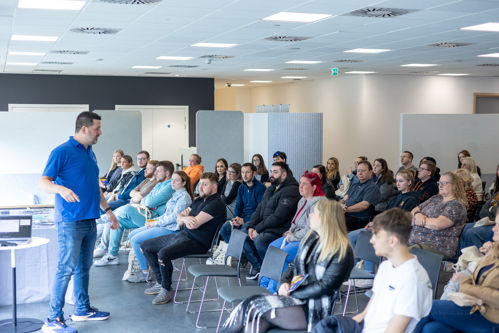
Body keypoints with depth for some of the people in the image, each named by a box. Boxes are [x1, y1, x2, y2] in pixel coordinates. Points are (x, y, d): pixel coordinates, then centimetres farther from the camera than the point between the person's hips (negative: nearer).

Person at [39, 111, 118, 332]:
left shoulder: (90, 153, 17)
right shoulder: (62, 152, -10)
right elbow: (43, 183, -15)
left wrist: (108, 210, 26)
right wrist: (61, 188, -35)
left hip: (89, 220, 8)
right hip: (70, 221, -8)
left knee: (84, 267, 15)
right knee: (66, 269, -8)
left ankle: (82, 309, 27)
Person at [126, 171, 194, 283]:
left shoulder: (184, 196, -13)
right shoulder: (176, 194, 18)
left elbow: (175, 217, -21)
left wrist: (156, 223, -13)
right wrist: (153, 221, 5)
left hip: (171, 229, -11)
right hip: (164, 225, 11)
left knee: (136, 240, -15)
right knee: (131, 235, 8)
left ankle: (145, 273, -8)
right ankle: (143, 266, 8)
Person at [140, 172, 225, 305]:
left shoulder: (216, 203, -14)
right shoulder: (199, 200, 16)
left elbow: (194, 224, -23)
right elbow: (179, 220, 9)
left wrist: (184, 216, -5)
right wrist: (185, 218, -14)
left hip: (196, 242, -10)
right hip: (181, 235, 10)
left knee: (163, 254, -33)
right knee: (145, 246, 13)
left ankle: (167, 290, -10)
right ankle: (160, 283, 19)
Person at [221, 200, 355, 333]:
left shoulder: (342, 252, -12)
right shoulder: (311, 237, 13)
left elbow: (325, 287, -17)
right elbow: (294, 265, 19)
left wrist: (292, 292, -14)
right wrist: (284, 282, -2)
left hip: (313, 312, -6)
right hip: (294, 297, 7)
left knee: (254, 305, -21)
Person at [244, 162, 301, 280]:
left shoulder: (290, 191, -15)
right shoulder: (271, 189, 17)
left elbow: (278, 217, -22)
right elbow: (259, 209, 16)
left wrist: (258, 229, -19)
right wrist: (251, 226, -2)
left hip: (280, 230, -10)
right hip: (265, 228, 10)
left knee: (260, 240, -31)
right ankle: (257, 266, 6)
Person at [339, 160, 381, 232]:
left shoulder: (372, 187, -1)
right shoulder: (354, 186, 27)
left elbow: (364, 205, -14)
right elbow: (344, 200, 23)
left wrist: (346, 209, -12)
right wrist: (340, 205, -4)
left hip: (358, 220, -8)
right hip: (344, 215, 8)